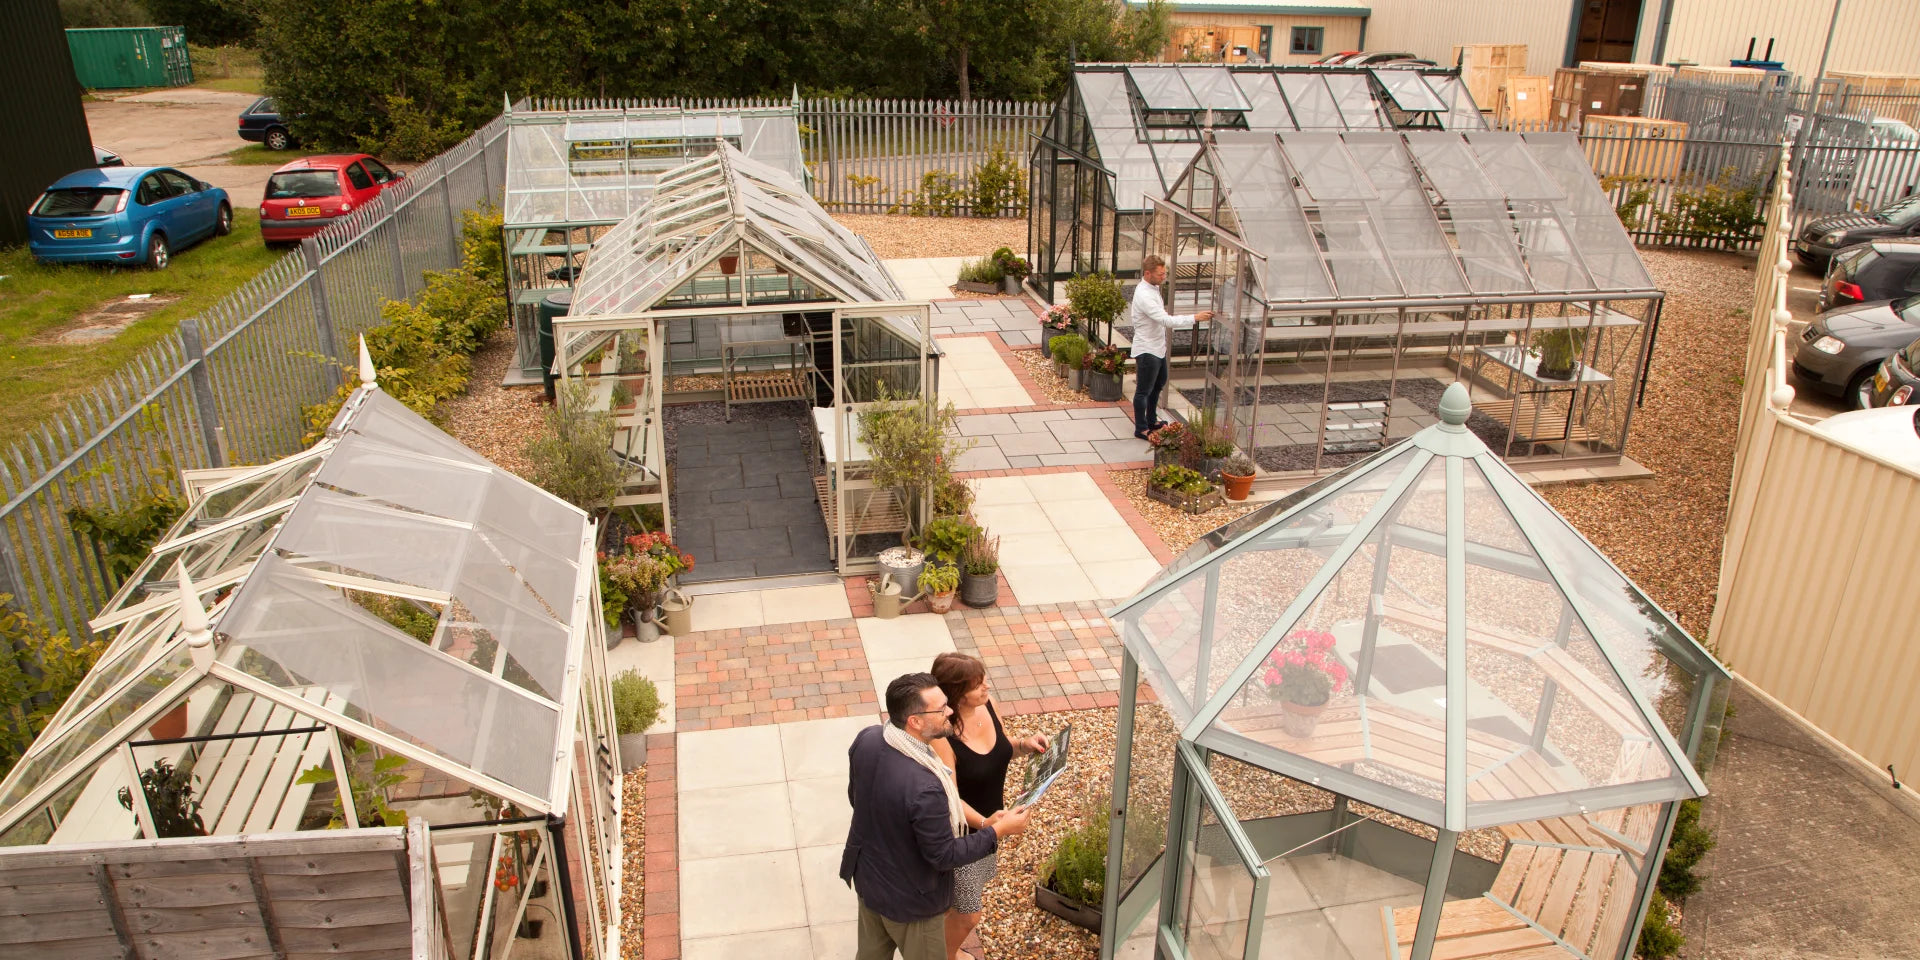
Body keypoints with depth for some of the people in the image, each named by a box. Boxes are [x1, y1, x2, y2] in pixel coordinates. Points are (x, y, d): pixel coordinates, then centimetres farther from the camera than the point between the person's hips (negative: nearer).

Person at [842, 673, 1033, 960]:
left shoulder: (865, 740, -19)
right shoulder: (925, 787, -41)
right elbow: (943, 856, -26)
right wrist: (999, 831, -17)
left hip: (866, 876, 7)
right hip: (909, 899, -7)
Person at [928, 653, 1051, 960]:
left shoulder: (988, 703, -12)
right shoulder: (941, 737, -33)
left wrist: (1025, 745, -14)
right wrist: (987, 824, -38)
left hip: (989, 820, 7)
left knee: (960, 902, 28)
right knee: (968, 915, 10)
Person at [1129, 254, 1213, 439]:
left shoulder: (1152, 288, 5)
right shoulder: (1144, 295, -28)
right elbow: (1166, 321, -34)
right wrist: (1195, 318, -34)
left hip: (1158, 346, 10)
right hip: (1147, 349, -10)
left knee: (1158, 384, 24)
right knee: (1144, 391, 3)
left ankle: (1151, 420, 40)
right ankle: (1141, 428, 15)